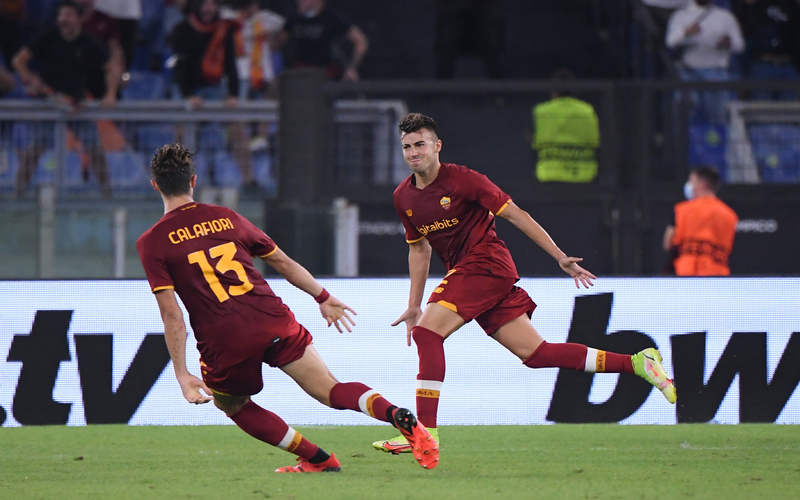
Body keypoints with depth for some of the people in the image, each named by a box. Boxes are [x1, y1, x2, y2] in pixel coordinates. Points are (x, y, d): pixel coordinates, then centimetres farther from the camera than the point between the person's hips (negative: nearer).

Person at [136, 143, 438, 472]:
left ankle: (317, 459, 14)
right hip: (273, 321, 3)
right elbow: (283, 263, 21)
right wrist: (323, 298, 34)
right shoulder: (225, 218, 14)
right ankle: (400, 417, -26)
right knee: (332, 391, 1)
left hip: (224, 340, -3)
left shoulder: (151, 243, 3)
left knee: (233, 406, 24)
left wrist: (182, 375, -7)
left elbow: (171, 313, -7)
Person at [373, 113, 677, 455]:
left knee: (427, 332, -20)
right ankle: (636, 363, 9)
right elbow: (419, 248, 24)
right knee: (535, 354, 3)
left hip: (486, 263, -7)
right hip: (464, 271, 7)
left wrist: (560, 257, -10)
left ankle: (424, 431, -20)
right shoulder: (402, 197, 10)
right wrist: (413, 306, 22)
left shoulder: (461, 180, -10)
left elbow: (516, 215, -7)